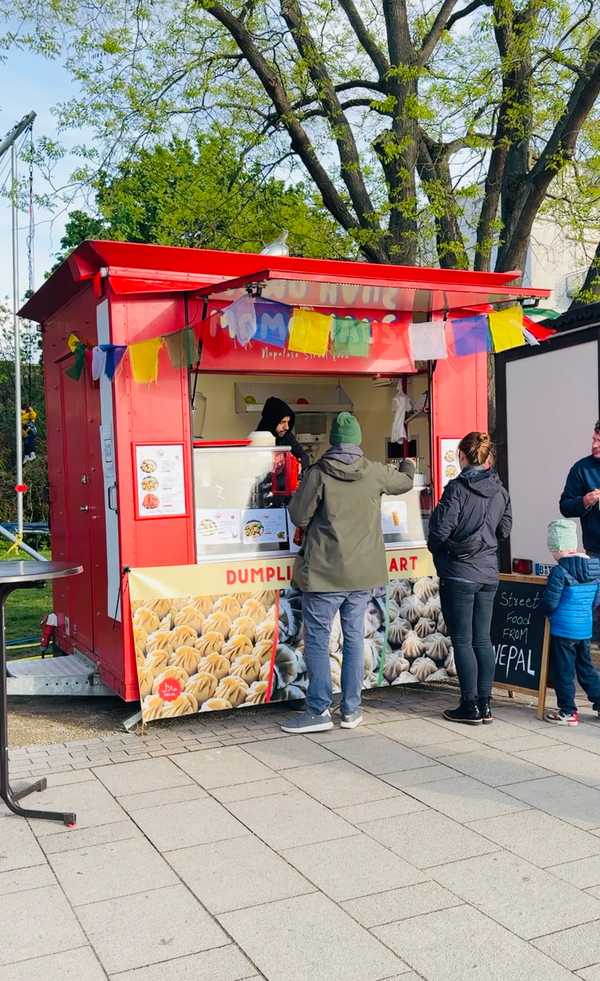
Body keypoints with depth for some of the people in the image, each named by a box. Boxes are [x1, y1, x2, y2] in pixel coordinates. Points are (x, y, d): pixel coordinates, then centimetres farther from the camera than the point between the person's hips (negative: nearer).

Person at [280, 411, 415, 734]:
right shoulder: (375, 473, 1)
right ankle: (351, 709, 19)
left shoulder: (318, 473, -11)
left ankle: (319, 710, 5)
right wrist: (408, 465, 44)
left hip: (325, 571, -4)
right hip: (362, 572, 4)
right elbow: (405, 482, 21)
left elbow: (299, 516, -8)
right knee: (354, 637, 12)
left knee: (317, 639, 3)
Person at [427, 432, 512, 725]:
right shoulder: (500, 491, 4)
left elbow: (440, 530, -15)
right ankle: (485, 704, 17)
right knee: (483, 639, 12)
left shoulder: (457, 488, -14)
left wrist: (436, 548, 4)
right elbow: (505, 530, 13)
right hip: (488, 574, 6)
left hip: (459, 573, -6)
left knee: (462, 641, 3)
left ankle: (470, 706, 7)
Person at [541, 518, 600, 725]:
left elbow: (549, 603, -15)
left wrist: (545, 609, 5)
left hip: (563, 629, -6)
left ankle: (568, 711, 12)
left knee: (563, 671, 4)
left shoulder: (559, 571, -17)